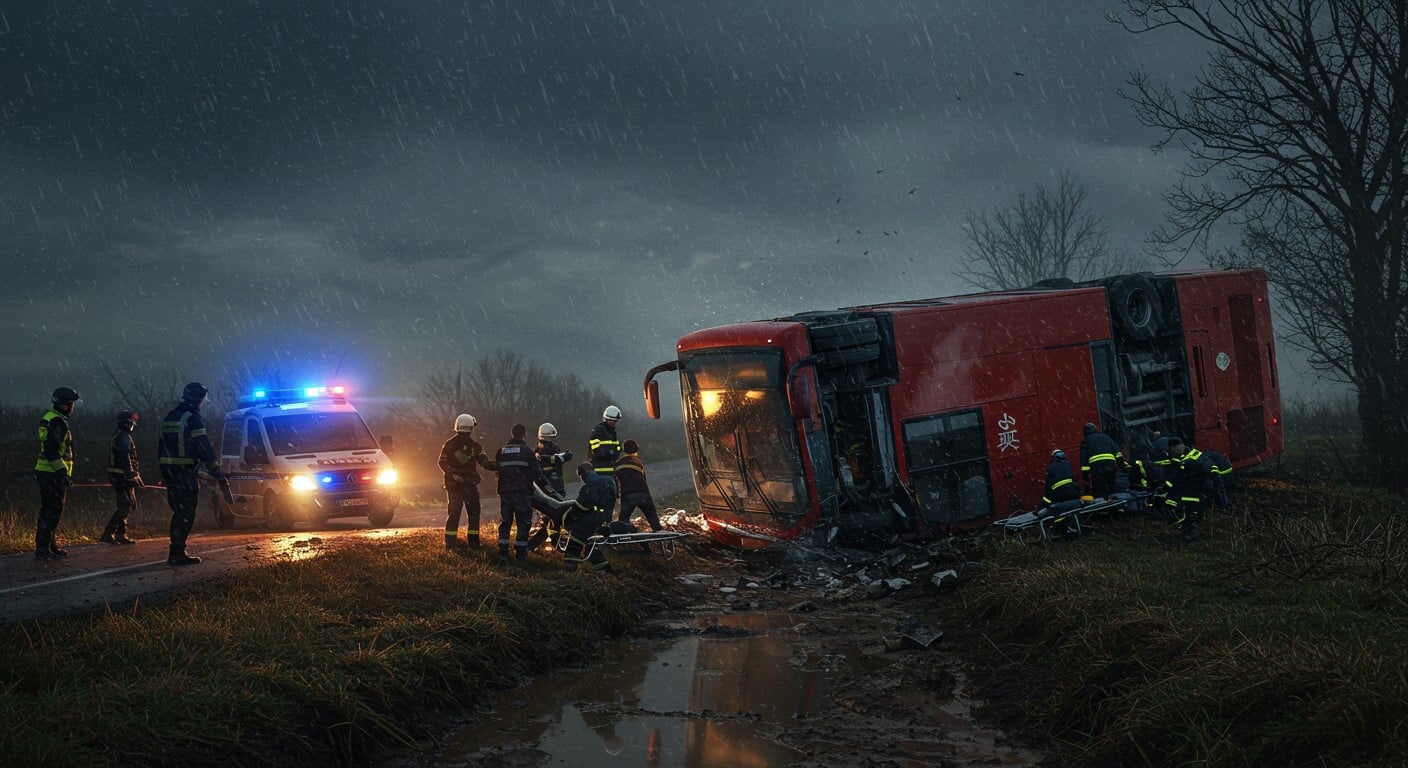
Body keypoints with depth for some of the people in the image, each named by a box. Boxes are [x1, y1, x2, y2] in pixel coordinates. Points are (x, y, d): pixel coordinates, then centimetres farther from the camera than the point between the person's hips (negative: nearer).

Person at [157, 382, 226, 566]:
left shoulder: (169, 418, 16)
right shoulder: (192, 419, -12)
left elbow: (161, 447, 21)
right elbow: (205, 448, -18)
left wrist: (163, 473, 27)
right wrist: (218, 474, -18)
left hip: (170, 472, 9)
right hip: (186, 473, -9)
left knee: (179, 512, 16)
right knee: (186, 514, -5)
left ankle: (176, 552, 19)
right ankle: (177, 554, -7)